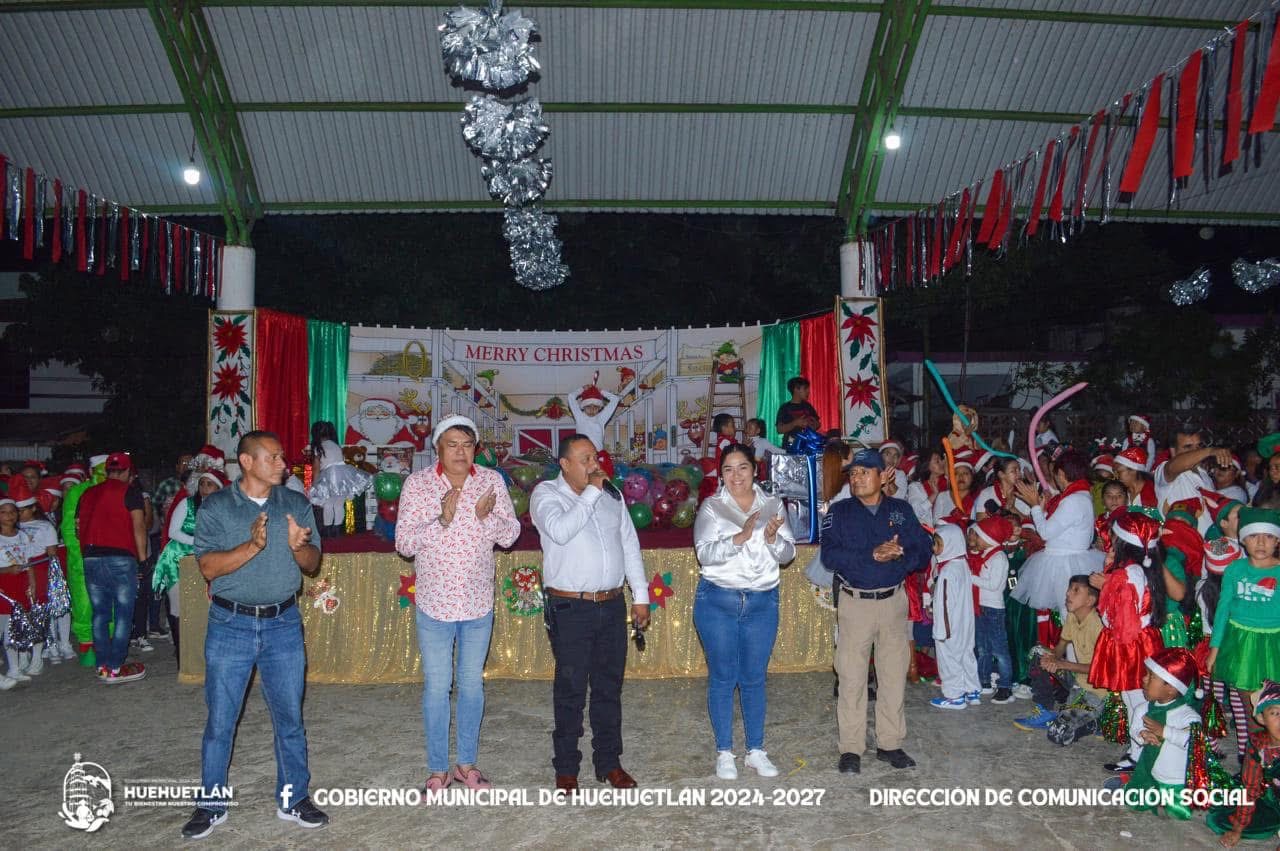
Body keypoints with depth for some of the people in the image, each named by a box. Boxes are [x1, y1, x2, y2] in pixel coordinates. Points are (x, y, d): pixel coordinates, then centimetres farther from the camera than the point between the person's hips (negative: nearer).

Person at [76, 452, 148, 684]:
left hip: (91, 559, 6)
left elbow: (78, 528, 16)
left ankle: (103, 667, 16)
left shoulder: (87, 494, 16)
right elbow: (138, 525, -8)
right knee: (123, 614, 1)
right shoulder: (129, 492, -1)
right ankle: (115, 668, 2)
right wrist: (142, 556, -2)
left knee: (100, 614, 12)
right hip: (120, 559, -6)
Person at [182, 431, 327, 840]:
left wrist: (298, 547, -19)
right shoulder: (215, 507, -3)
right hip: (230, 625, -2)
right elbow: (208, 567, -11)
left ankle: (293, 798, 22)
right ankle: (211, 803, 23)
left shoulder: (297, 505, 4)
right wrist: (252, 546, -25)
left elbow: (313, 565, 3)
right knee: (220, 718, 7)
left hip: (284, 624, 2)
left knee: (289, 716, 8)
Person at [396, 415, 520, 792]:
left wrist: (486, 517, -24)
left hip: (478, 604, 2)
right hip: (434, 605, -2)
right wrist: (441, 520, -26)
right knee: (436, 688, 8)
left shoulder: (491, 481, -4)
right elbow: (404, 543, -12)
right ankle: (438, 769, 24)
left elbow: (510, 535, -4)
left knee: (472, 684, 15)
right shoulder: (417, 483, -9)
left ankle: (467, 763, 31)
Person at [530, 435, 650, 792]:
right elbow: (560, 531, -26)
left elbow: (630, 545, 13)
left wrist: (640, 596, 11)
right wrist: (591, 493, -20)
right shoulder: (546, 494, -6)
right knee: (571, 690, 4)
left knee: (609, 687, 13)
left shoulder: (611, 494, 10)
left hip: (612, 605, 5)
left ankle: (609, 762, 26)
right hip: (571, 608, -5)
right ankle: (566, 768, 17)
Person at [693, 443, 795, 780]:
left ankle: (756, 750, 23)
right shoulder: (711, 507, -3)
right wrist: (739, 538, -29)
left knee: (754, 678, 10)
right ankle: (724, 752, 19)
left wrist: (773, 538, -19)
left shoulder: (773, 506, 5)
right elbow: (705, 553, -15)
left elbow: (788, 553, 2)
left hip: (762, 603, 2)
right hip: (718, 601, -2)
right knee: (722, 677, 6)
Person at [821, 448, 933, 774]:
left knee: (894, 675, 8)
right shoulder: (839, 512, 0)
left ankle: (890, 743, 21)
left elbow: (923, 550, -1)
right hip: (854, 602, -2)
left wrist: (900, 554, -21)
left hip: (893, 600, 2)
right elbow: (829, 555, -14)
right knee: (852, 677, 0)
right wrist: (872, 555, -23)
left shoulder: (902, 509, 7)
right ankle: (851, 748, 10)